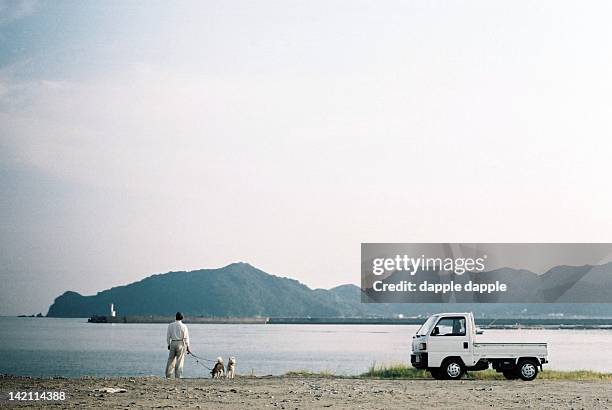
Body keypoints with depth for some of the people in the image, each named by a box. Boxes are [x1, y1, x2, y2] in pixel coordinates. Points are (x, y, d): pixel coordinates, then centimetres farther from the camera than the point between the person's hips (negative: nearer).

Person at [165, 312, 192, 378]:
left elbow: (168, 336, 6)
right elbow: (186, 338, -4)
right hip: (181, 343, -2)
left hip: (173, 343, 3)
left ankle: (168, 376, 9)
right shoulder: (183, 326, -6)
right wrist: (187, 347, 2)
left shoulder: (170, 325, 2)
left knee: (171, 360, 9)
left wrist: (168, 344, 17)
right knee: (179, 361, 2)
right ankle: (178, 376, 2)